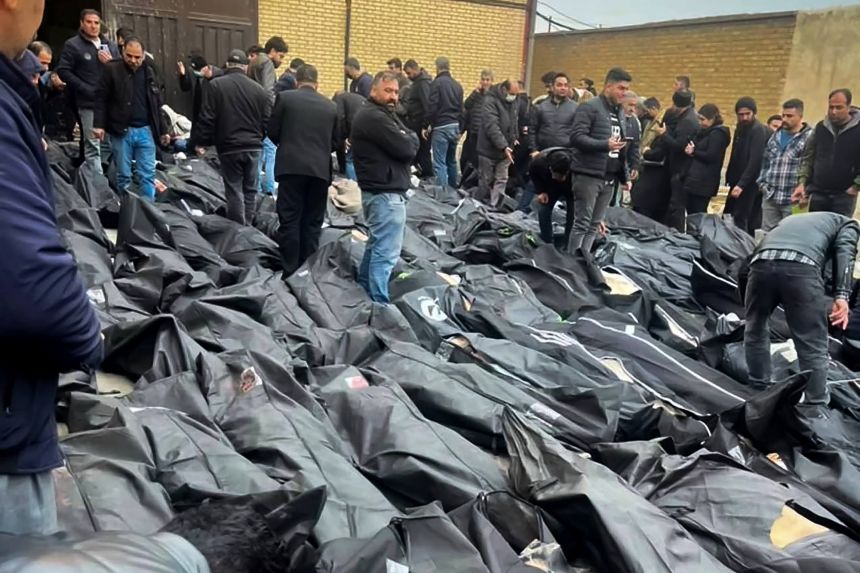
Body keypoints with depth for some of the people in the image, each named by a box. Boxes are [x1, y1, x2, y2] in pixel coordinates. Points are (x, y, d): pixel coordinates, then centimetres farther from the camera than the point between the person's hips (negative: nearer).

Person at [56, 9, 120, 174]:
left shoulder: (110, 46, 17)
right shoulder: (73, 45, 0)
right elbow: (63, 71, -5)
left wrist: (111, 63, -4)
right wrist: (87, 89, -12)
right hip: (89, 103, -5)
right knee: (92, 146, -8)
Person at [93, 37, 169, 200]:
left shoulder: (149, 72, 11)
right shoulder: (112, 69, -1)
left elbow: (157, 105, 16)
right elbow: (101, 99, -3)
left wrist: (163, 130, 14)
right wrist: (98, 124, -13)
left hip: (145, 130, 3)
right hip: (121, 131, -3)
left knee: (148, 174, 2)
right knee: (123, 175, 5)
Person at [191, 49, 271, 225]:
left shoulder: (216, 85, -5)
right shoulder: (259, 89, 2)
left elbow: (206, 118, -7)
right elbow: (267, 122, 4)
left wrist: (199, 141, 5)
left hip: (229, 147, -2)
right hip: (254, 147, 3)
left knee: (234, 192, 2)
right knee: (250, 191, 12)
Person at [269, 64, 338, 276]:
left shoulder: (285, 97, 1)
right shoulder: (331, 106, 9)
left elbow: (272, 131, 4)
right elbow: (335, 142, 11)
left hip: (292, 166, -2)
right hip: (320, 169, 2)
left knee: (289, 221, 2)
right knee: (312, 223, 8)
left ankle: (290, 271, 1)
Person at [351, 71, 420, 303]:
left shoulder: (371, 114, 17)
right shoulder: (376, 117, -16)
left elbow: (402, 145, 14)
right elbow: (407, 149, -19)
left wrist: (407, 139, -6)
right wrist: (411, 137, 0)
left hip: (376, 189, 11)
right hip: (386, 192, -11)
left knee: (376, 245, 18)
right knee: (386, 253, -8)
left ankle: (364, 291, 28)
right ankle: (380, 303, -5)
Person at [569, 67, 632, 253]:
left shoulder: (620, 112, 19)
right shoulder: (589, 107, -7)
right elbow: (576, 137, -18)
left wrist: (625, 176, 18)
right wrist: (605, 144, -28)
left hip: (609, 178, 8)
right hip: (588, 175, -7)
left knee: (595, 225, 9)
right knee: (582, 223, -6)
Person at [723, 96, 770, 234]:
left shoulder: (759, 131, -12)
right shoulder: (740, 129, 14)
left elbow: (755, 161, -21)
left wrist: (741, 184, -27)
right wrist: (729, 178, 10)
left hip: (750, 182, -8)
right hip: (739, 181, 8)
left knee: (739, 218, -11)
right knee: (752, 220, 10)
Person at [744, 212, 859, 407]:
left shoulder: (790, 220, 45)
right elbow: (844, 250, 7)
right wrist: (841, 295, -4)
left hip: (762, 262, 4)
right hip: (802, 266, -4)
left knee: (755, 331, 27)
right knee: (813, 349, 7)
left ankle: (760, 392, 36)